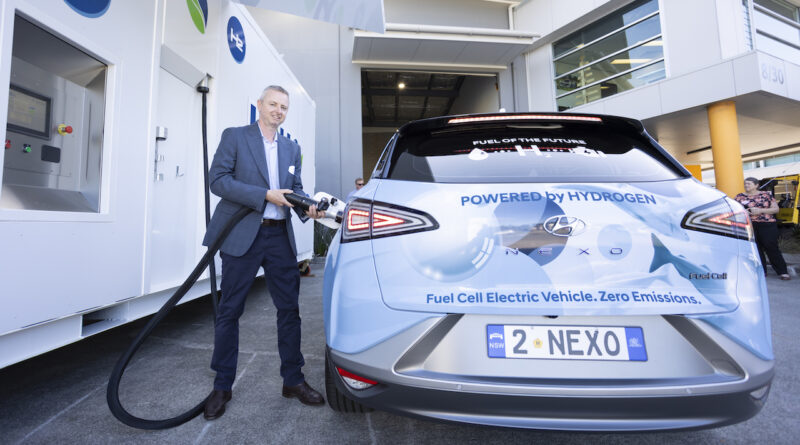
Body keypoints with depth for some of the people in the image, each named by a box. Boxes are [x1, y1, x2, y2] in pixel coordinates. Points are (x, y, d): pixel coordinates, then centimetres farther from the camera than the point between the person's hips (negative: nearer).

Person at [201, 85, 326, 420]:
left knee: (289, 309, 7)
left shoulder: (291, 148, 16)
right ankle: (222, 387, 25)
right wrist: (265, 195, -17)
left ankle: (293, 380, 23)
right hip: (242, 236, -3)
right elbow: (218, 179, -7)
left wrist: (309, 208, -7)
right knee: (229, 311, 6)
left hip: (280, 236, 4)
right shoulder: (234, 137, 3)